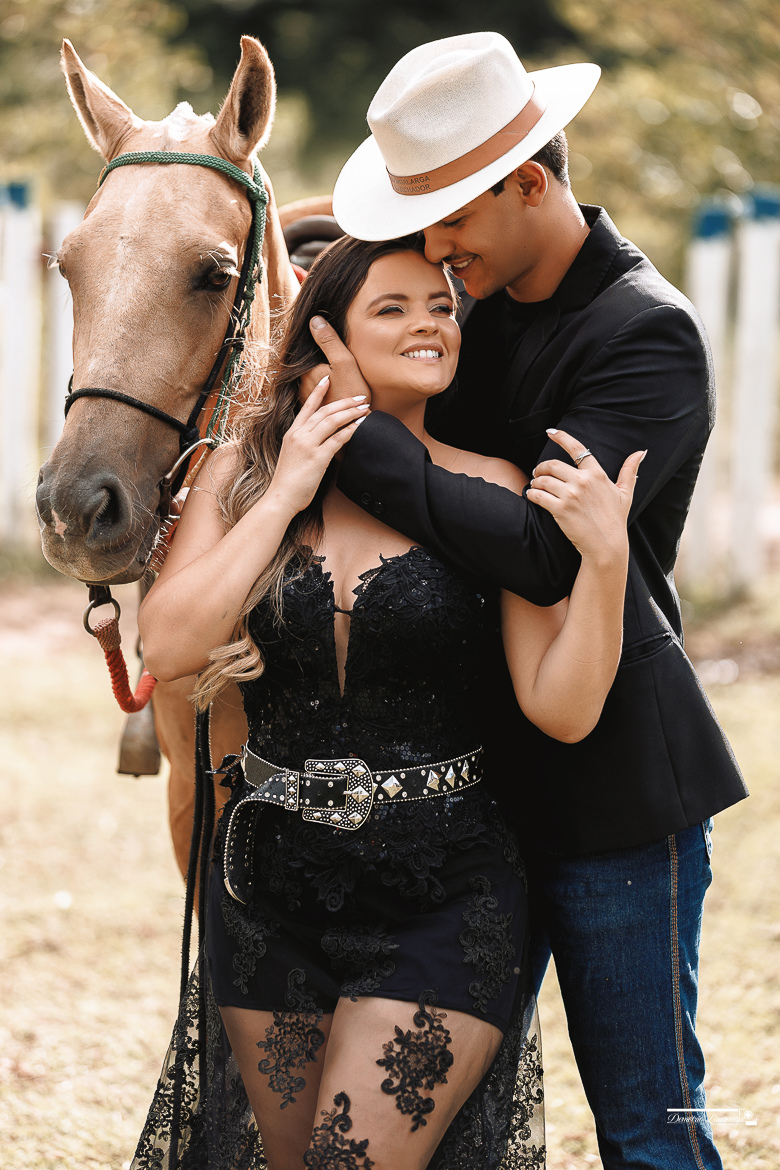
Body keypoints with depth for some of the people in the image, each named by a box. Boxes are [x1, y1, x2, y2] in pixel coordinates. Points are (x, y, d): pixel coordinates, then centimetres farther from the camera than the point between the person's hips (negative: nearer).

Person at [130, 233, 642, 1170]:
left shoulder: (491, 494, -4)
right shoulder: (243, 475, 2)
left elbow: (561, 710, -8)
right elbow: (168, 646, -12)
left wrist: (605, 557, -22)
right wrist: (285, 496, -13)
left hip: (443, 895, -3)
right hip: (269, 890, 3)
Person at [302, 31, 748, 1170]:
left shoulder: (649, 337, -15)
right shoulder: (477, 308, 7)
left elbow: (544, 550, -27)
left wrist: (360, 435, -23)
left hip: (614, 780, -7)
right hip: (480, 774, 7)